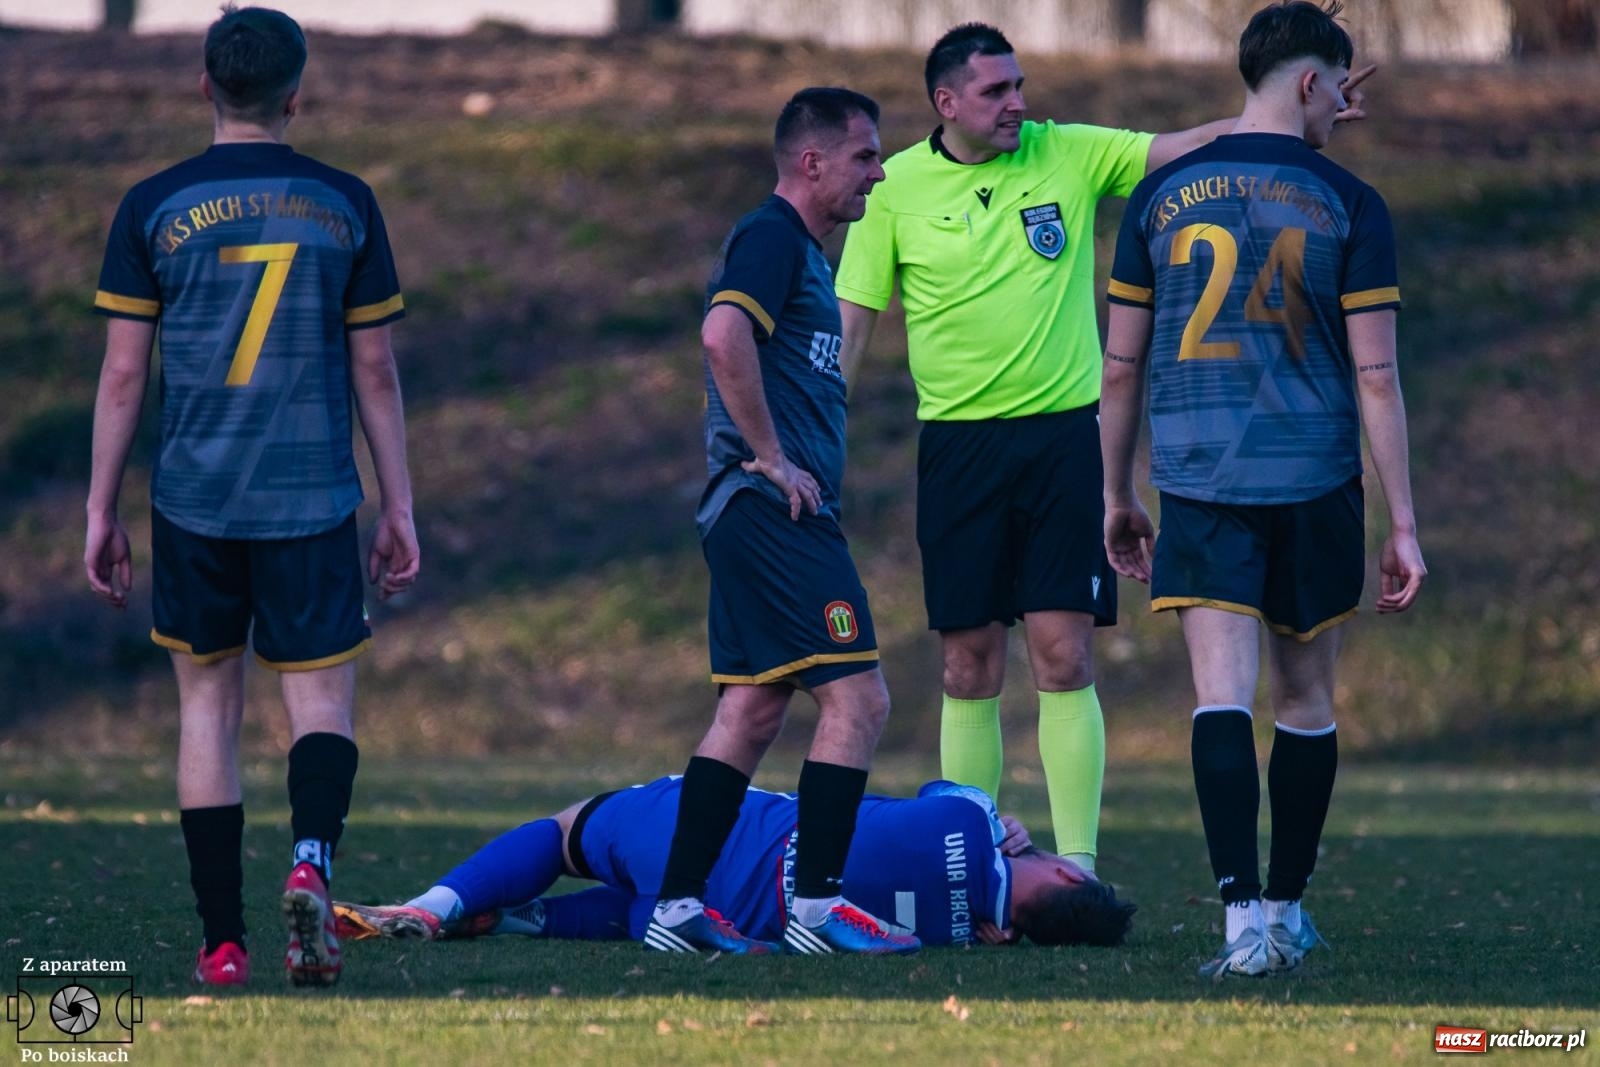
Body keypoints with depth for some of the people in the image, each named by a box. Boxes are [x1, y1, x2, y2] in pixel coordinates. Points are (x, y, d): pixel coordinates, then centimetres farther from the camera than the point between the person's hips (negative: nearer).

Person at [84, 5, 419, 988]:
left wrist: (102, 512, 8)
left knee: (209, 704, 10)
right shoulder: (345, 204, 2)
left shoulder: (154, 207, 0)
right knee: (323, 698, 4)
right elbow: (375, 371, 5)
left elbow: (123, 375, 0)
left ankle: (223, 940, 7)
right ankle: (313, 860, -25)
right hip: (313, 500, 0)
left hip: (194, 500, 0)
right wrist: (399, 509, 11)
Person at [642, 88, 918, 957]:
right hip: (776, 513, -10)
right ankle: (817, 906, -10)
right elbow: (723, 335, -26)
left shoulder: (796, 247, 22)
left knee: (752, 710, 10)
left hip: (755, 515, 10)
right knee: (856, 698, -10)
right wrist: (772, 459, -20)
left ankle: (678, 906, 9)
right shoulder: (772, 237, -10)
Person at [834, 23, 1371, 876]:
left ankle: (1076, 866, -3)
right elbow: (852, 320, 3)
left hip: (1062, 437, 0)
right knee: (970, 669, 2)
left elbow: (1188, 148, -3)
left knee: (1064, 659, -5)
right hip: (959, 445, 0)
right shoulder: (896, 188, 1)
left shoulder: (1069, 156, 3)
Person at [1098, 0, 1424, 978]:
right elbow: (1377, 378, -5)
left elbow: (1123, 365, 8)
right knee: (1306, 697, 14)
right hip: (1315, 484, -1)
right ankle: (1287, 908, 24)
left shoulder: (1161, 195, 4)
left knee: (1223, 695, -7)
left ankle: (1246, 914, -21)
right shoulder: (1348, 204, -3)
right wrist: (1404, 525, -1)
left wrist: (1118, 496, 19)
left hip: (1200, 482, 1)